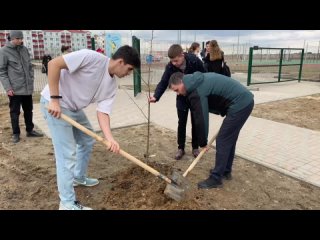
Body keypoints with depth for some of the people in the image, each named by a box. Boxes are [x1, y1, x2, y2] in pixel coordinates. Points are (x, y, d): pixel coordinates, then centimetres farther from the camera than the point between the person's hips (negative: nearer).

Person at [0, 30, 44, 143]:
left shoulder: (24, 49, 9)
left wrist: (31, 80, 7)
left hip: (27, 88, 5)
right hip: (15, 89, -5)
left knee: (28, 110, 13)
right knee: (15, 112, 5)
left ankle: (30, 130, 25)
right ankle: (16, 134, 16)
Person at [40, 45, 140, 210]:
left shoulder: (112, 85, 0)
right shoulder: (92, 57, -23)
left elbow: (103, 111, -7)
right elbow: (54, 63, -24)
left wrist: (109, 138, -22)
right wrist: (55, 99, -25)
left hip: (74, 108, 9)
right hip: (54, 104, -9)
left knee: (87, 141, 19)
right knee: (67, 154, -8)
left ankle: (79, 178, 41)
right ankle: (67, 203, 5)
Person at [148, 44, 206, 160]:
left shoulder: (195, 61, -24)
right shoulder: (170, 67, -19)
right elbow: (163, 82, -21)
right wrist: (156, 96, -38)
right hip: (182, 97, 2)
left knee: (195, 122, 8)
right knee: (181, 123, 5)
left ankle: (195, 147, 22)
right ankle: (181, 148, 17)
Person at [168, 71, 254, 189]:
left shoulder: (195, 91, -17)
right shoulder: (198, 80, 13)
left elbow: (201, 119, -13)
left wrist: (203, 143, -1)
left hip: (239, 104, -10)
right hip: (245, 99, 10)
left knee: (222, 141, -4)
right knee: (229, 139, 18)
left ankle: (216, 179, 6)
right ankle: (226, 171, 31)